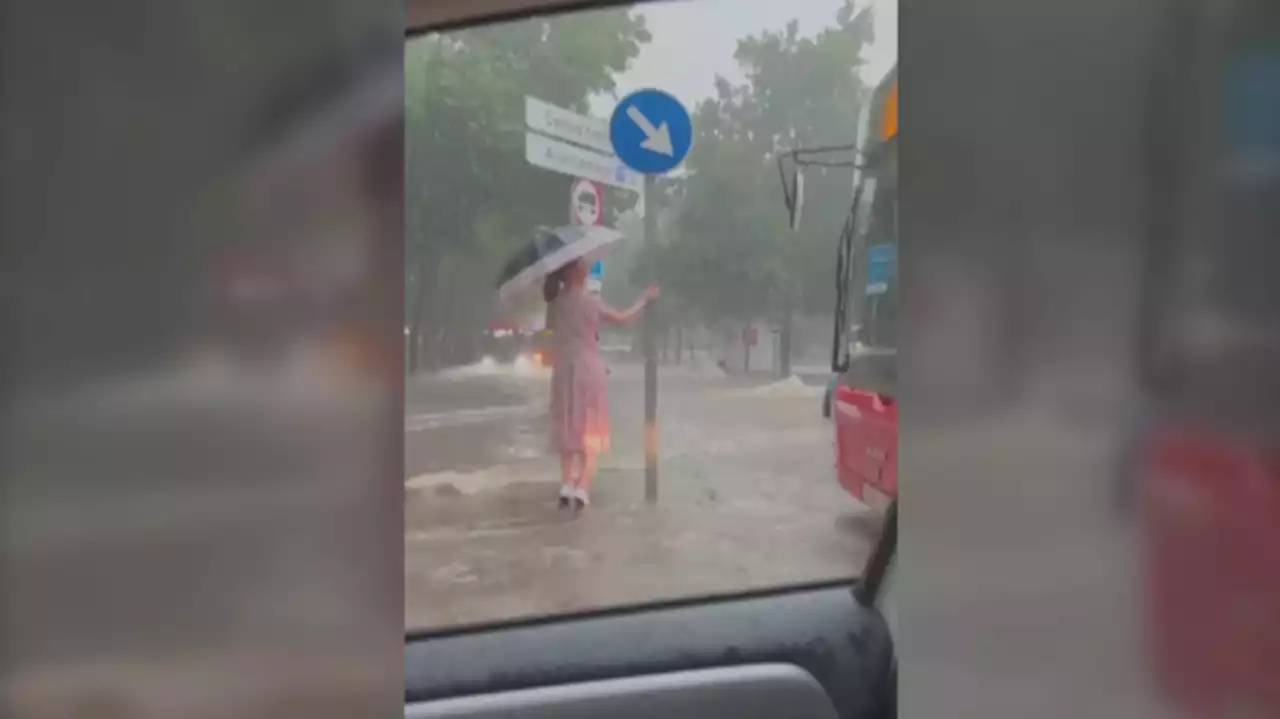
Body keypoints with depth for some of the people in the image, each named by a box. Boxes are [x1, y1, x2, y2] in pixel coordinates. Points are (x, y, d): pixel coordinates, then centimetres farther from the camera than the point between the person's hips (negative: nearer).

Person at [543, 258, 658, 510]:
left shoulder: (555, 303, 2)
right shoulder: (590, 301, -8)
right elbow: (622, 318, 1)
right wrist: (645, 299, 14)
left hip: (564, 372, 4)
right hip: (588, 371, -4)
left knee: (568, 429, 13)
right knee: (590, 429, 4)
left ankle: (567, 486, 6)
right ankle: (582, 489, -3)